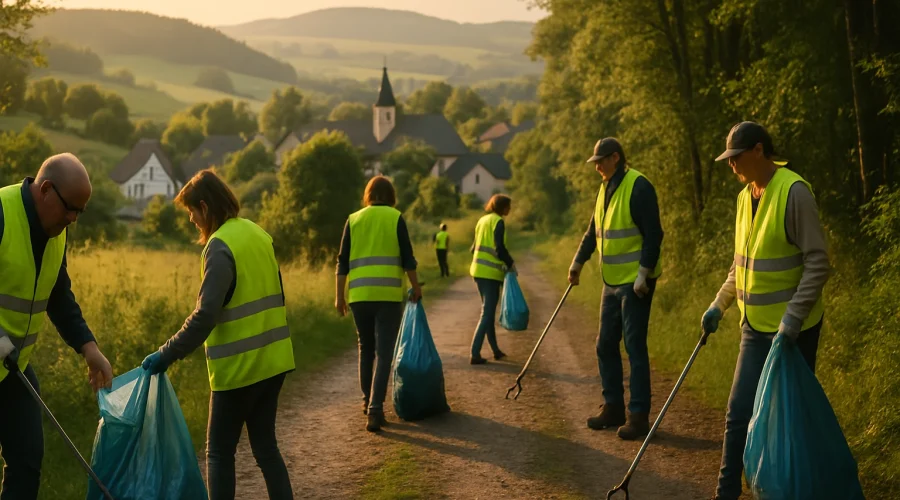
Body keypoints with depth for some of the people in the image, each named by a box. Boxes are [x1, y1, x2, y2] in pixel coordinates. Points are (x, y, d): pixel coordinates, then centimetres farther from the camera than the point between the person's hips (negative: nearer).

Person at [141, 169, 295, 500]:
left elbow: (205, 316, -23)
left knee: (219, 451, 5)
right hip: (273, 360, 8)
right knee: (265, 446, 15)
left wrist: (167, 355, -17)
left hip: (240, 366, -7)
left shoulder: (220, 246, -17)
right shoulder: (258, 234, 8)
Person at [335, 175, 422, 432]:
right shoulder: (396, 218, 1)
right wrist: (416, 287, 13)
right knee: (384, 353, -2)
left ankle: (368, 401, 29)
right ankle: (375, 409, -13)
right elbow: (407, 258, 0)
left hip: (359, 295, 3)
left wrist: (339, 296, 11)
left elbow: (343, 262, 6)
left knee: (366, 350, 19)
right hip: (389, 295, -3)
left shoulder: (353, 219, 7)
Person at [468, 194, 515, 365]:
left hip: (478, 269, 9)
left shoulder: (482, 220, 15)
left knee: (488, 311, 16)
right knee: (487, 313, -6)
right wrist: (511, 264, -8)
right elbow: (500, 248, -18)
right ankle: (475, 354, -11)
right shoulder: (498, 222, -10)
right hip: (491, 272, -8)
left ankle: (496, 350, 24)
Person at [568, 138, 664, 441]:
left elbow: (653, 234, -18)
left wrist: (644, 273, -20)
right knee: (606, 346, 12)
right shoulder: (606, 188, 13)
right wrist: (578, 262, 22)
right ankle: (613, 407, 22)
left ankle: (639, 415, 0)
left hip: (635, 282, -9)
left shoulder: (638, 187, -14)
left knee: (635, 347, -6)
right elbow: (594, 230, 23)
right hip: (612, 281, 9)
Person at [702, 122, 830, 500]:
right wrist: (719, 305, 15)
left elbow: (817, 263, -18)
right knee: (739, 412, 7)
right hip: (756, 327, 7)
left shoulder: (794, 192, -15)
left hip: (793, 330, -7)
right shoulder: (745, 197, 9)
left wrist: (793, 318, -22)